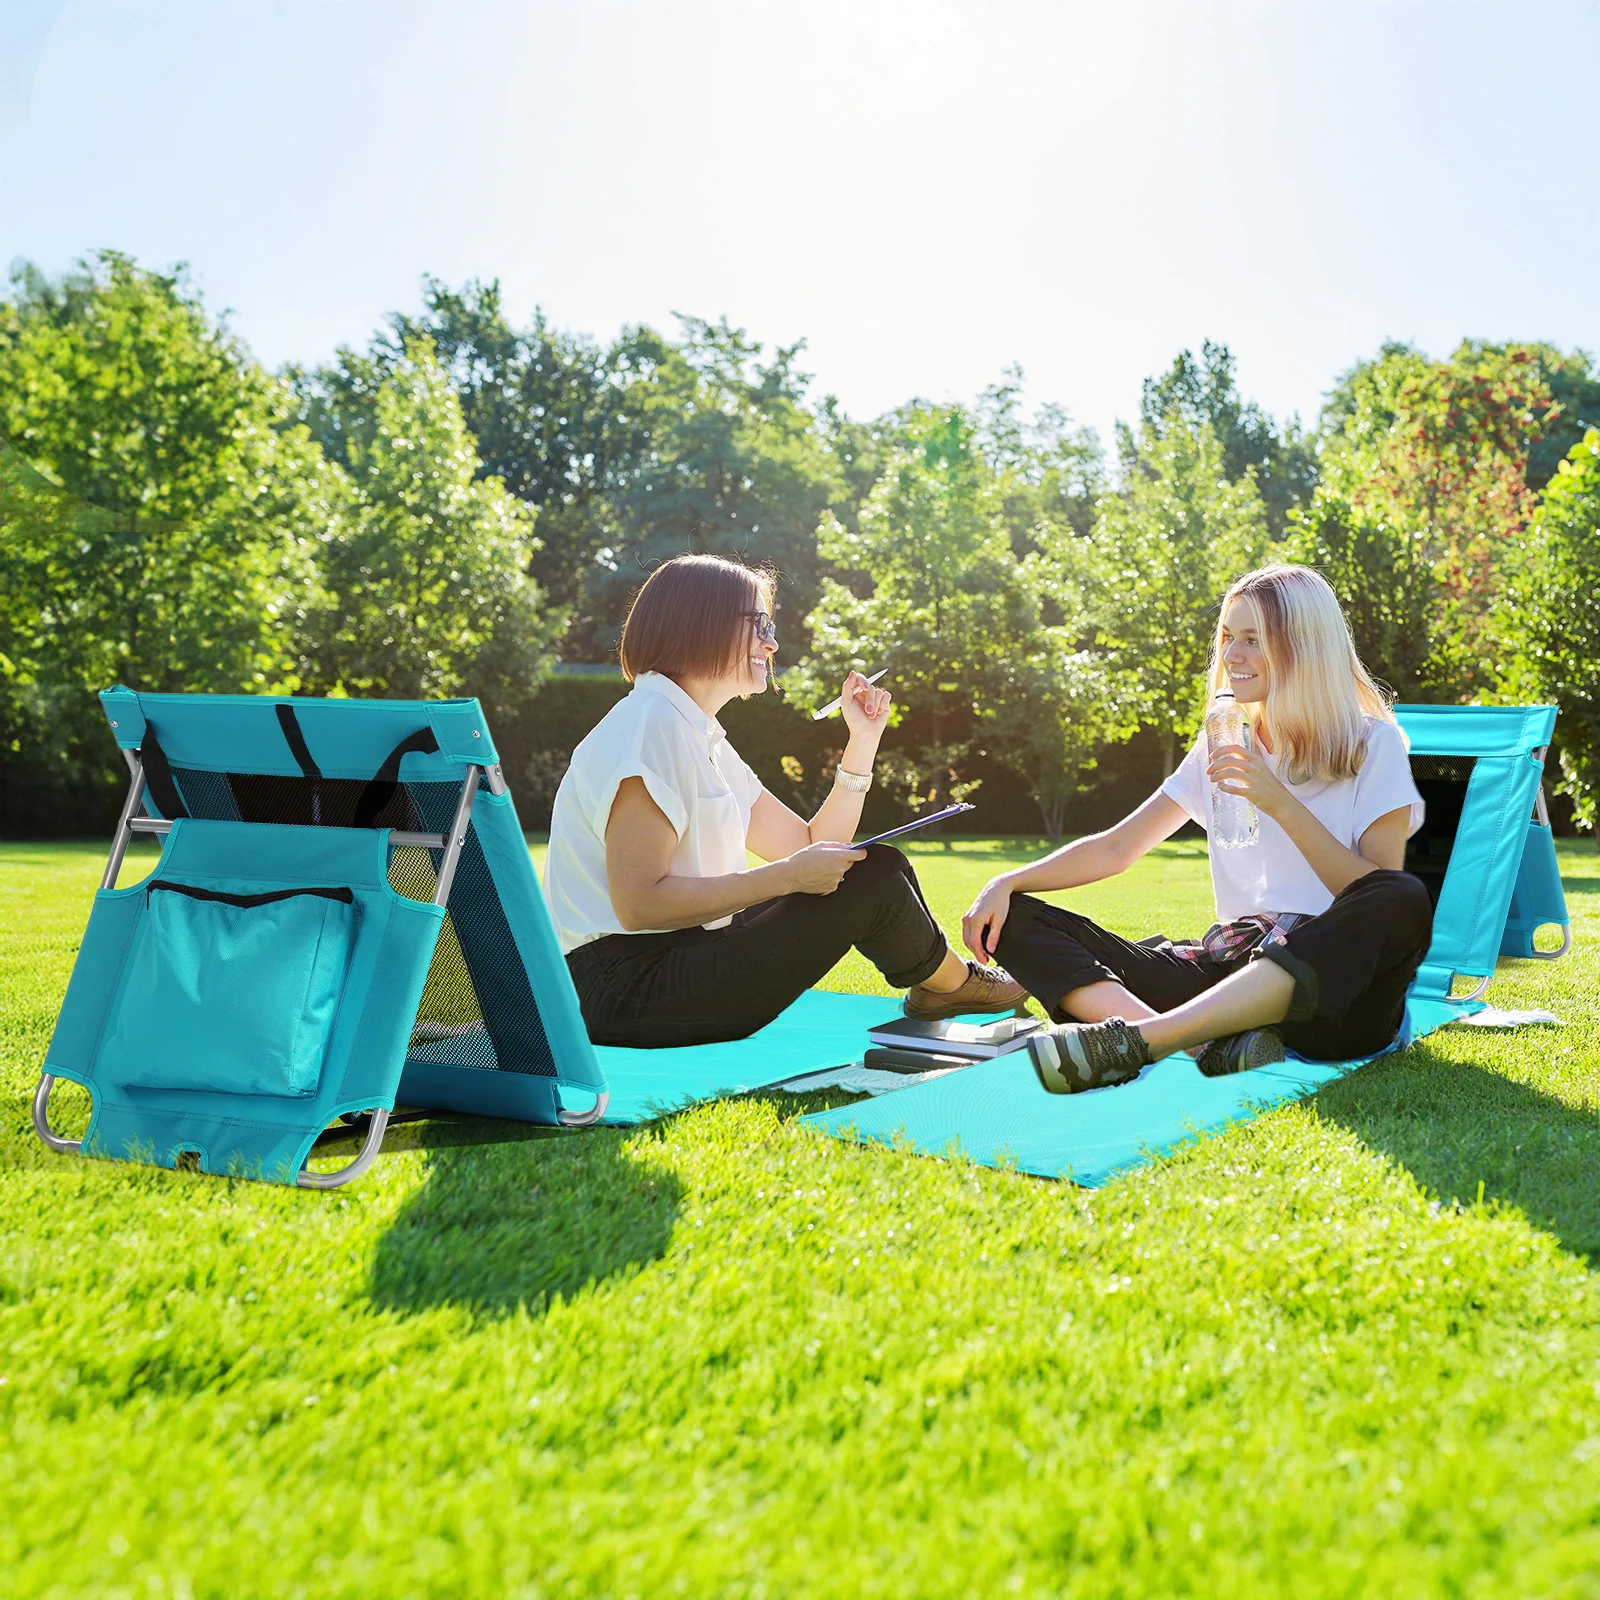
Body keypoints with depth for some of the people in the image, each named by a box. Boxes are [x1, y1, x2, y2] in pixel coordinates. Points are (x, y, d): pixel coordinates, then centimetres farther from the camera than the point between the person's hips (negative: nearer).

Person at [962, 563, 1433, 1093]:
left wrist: (1282, 803, -15)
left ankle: (1133, 1038, -42)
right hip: (1229, 964, 4)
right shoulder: (1226, 746, 17)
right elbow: (1115, 848, 15)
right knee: (1020, 921, -11)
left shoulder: (1374, 745, 4)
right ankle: (1211, 1044, -37)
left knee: (1403, 903, -39)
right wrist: (1007, 883, 2)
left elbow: (1382, 895, -7)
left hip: (1331, 983, -4)